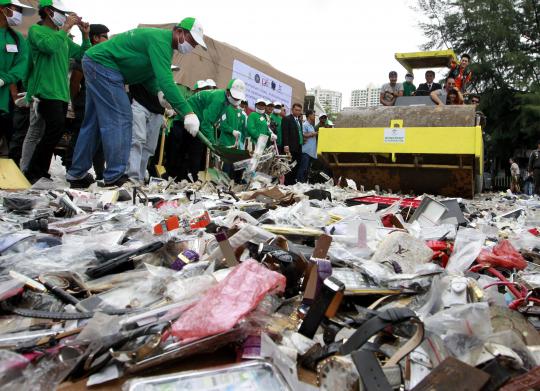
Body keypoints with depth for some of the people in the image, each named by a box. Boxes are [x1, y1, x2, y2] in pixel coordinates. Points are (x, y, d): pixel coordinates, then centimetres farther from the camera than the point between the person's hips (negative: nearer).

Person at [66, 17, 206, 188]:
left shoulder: (162, 40, 11)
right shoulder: (161, 40, -21)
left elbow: (149, 72, 13)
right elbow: (165, 80, -33)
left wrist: (158, 92, -6)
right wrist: (188, 112, -37)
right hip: (103, 63, -11)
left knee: (93, 122, 12)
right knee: (120, 119, -14)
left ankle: (77, 174, 18)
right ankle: (115, 178, -14)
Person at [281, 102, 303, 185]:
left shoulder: (299, 120, 21)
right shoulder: (287, 119, -4)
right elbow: (285, 133, -12)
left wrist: (302, 142, 12)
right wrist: (286, 145, -19)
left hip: (299, 148, 8)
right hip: (291, 147, -8)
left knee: (296, 167, 6)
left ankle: (293, 182, 11)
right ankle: (287, 183, -1)